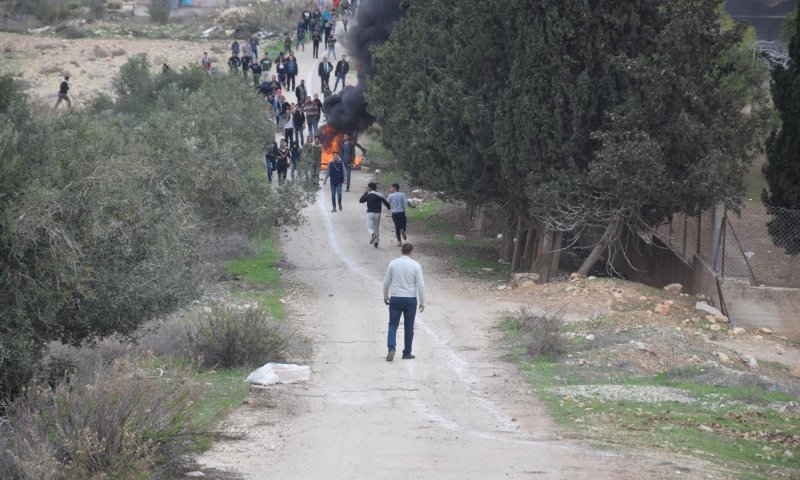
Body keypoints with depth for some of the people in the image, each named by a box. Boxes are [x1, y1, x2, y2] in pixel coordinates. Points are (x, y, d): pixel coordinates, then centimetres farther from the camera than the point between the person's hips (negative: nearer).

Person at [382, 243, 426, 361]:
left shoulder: (393, 264, -2)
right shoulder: (415, 265, -6)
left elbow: (386, 282, 5)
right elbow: (420, 285, -7)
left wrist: (385, 296, 20)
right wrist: (422, 302, 1)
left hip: (395, 298, 1)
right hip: (410, 299, -1)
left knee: (393, 325, 5)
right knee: (409, 327, 10)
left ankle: (391, 348, -15)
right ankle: (407, 353, 16)